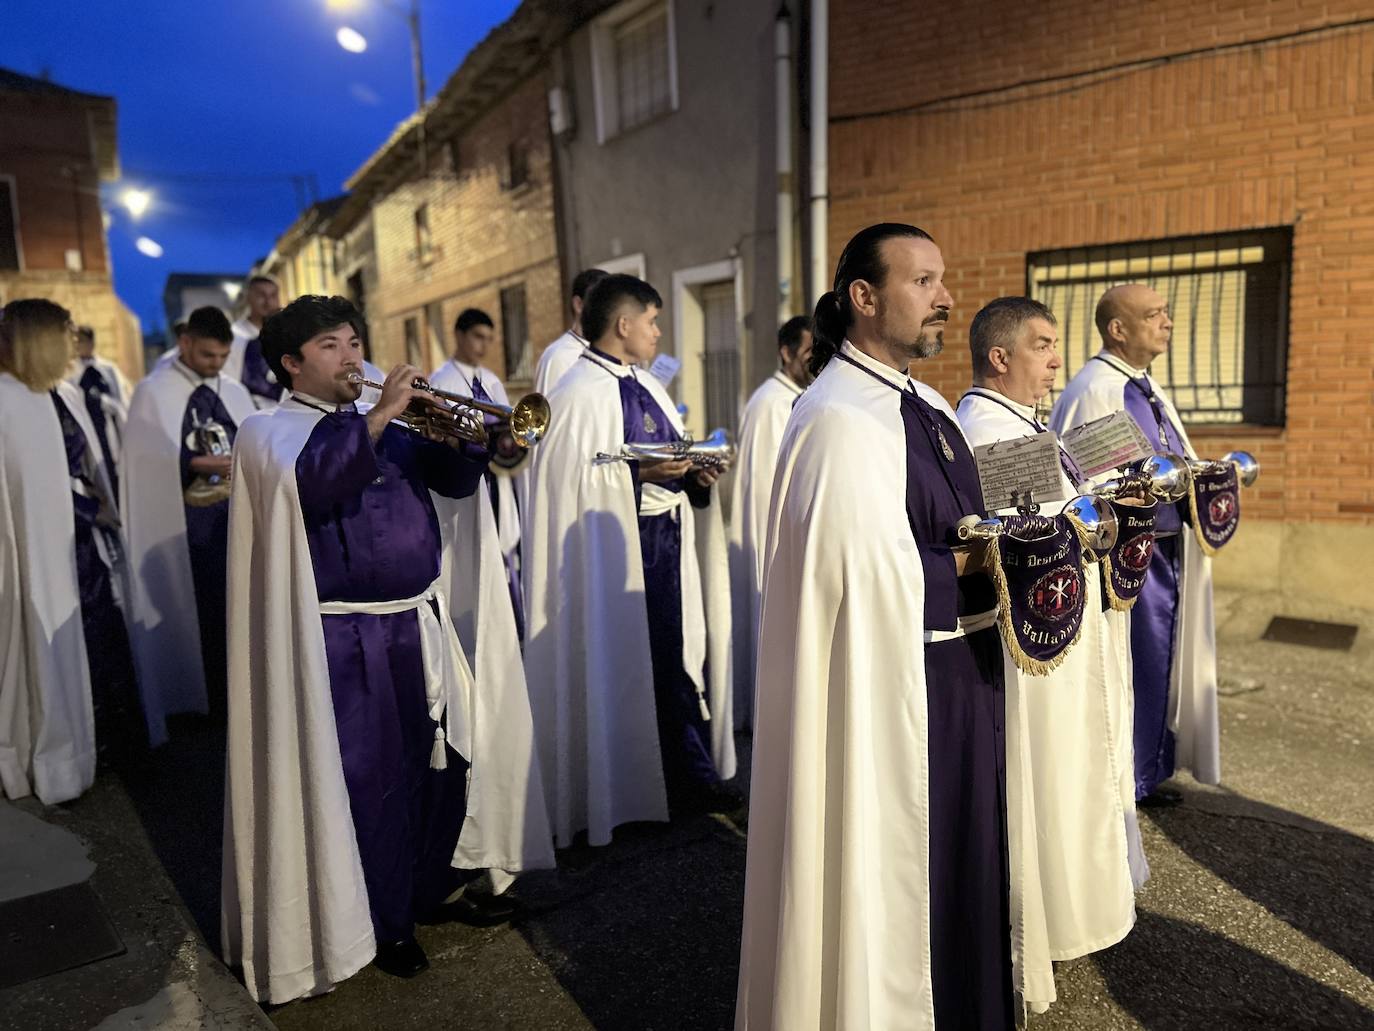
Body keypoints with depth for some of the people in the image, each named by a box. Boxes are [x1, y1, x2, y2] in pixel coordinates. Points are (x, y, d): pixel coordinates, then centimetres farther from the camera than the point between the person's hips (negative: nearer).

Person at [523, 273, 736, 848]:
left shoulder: (648, 388, 15)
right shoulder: (580, 392, -11)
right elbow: (572, 478, -19)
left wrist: (696, 475, -1)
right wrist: (641, 473, -24)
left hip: (666, 542, 8)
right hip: (615, 547, -8)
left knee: (678, 655, 12)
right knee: (621, 663, 3)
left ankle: (690, 774, 25)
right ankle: (625, 787, 19)